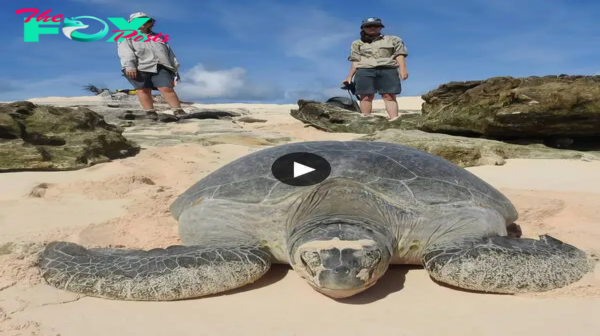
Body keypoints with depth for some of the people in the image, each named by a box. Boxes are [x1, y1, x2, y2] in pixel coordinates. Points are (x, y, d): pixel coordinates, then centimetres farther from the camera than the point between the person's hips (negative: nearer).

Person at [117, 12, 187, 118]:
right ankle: (150, 113, -10)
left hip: (160, 67, 1)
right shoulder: (126, 37, 16)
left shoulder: (159, 37, 29)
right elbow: (126, 52, -2)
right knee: (143, 90, -10)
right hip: (139, 68, -1)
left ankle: (178, 111, -20)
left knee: (167, 88, -15)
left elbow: (170, 53, 26)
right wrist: (129, 66, -20)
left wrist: (175, 69, 17)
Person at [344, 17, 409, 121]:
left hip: (388, 70, -1)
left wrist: (402, 69, -6)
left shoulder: (393, 40, 19)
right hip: (365, 71, 1)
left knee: (389, 96, -11)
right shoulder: (357, 44, 21)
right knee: (366, 96, -9)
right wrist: (350, 76, 6)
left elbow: (399, 55, 8)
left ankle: (394, 119, -19)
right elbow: (355, 62, 16)